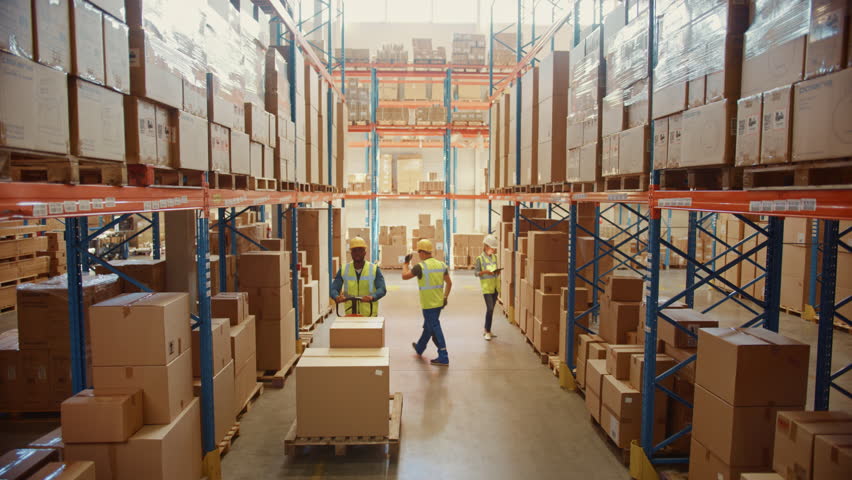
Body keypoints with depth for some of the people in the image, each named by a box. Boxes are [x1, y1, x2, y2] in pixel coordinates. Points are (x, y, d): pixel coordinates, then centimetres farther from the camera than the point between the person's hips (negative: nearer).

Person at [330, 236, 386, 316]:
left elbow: (382, 289, -11)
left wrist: (372, 297, -33)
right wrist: (337, 297, -25)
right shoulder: (343, 270, 6)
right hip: (349, 315, 1)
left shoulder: (374, 269, 0)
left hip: (370, 314, -1)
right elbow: (333, 289, -1)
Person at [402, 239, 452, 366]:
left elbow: (404, 276, -5)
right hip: (439, 302, 7)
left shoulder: (420, 266, -16)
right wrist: (445, 298, 16)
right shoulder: (441, 265, 3)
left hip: (428, 304, -7)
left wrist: (405, 263, 10)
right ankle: (419, 347, 44)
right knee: (428, 326, 24)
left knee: (435, 329, -2)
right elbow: (449, 283, 7)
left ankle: (443, 358, -1)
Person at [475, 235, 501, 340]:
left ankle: (487, 330, 23)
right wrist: (485, 272, -23)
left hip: (495, 286, 6)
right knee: (490, 309, -11)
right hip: (486, 286, -6)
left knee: (491, 309, 12)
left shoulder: (494, 257, 10)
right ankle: (487, 332, -1)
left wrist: (498, 271, -4)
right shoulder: (480, 258, -7)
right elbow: (476, 272, -7)